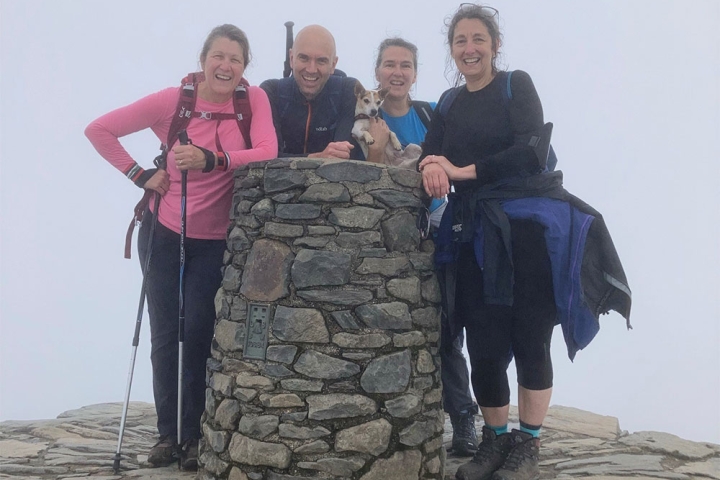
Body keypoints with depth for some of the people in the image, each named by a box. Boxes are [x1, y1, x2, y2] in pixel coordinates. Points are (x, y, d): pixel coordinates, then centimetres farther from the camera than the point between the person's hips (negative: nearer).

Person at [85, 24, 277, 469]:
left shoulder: (254, 100, -6)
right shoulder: (171, 101, -8)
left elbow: (268, 154, -22)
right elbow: (99, 130, -2)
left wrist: (210, 160, -33)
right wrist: (142, 175, -8)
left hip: (215, 240, -1)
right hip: (164, 232, 1)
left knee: (199, 334, -2)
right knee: (164, 335, 7)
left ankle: (194, 434, 13)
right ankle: (167, 432, 21)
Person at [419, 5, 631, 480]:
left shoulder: (516, 84, 2)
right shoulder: (449, 103, 15)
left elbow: (532, 150, -12)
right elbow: (431, 157, 4)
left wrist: (465, 171, -15)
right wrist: (430, 168, -19)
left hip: (530, 224, -3)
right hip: (476, 231, 3)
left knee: (530, 338, 1)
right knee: (484, 344, -1)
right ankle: (495, 440, 19)